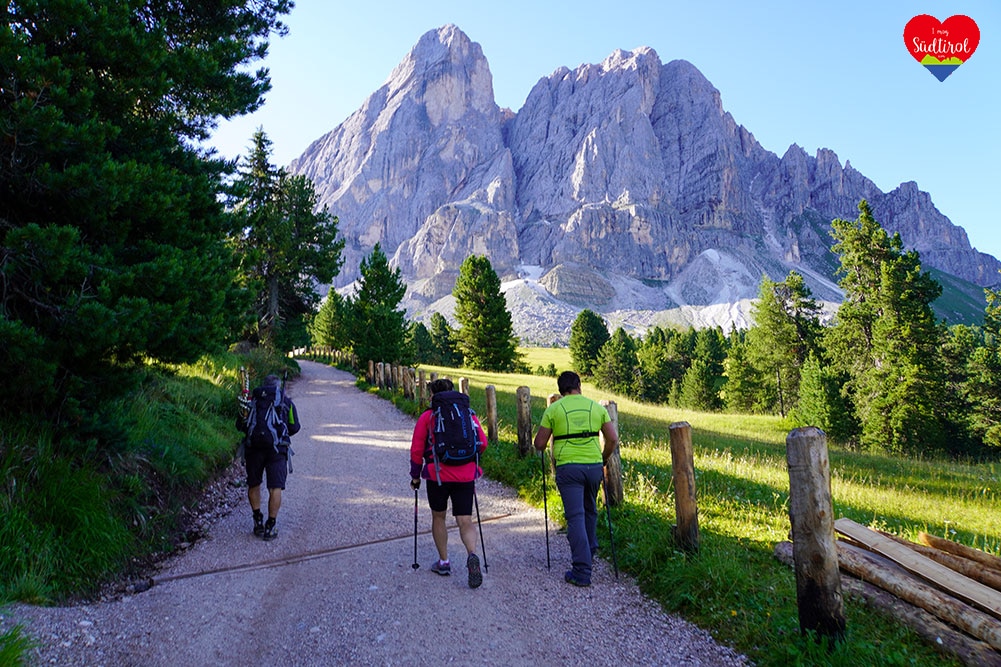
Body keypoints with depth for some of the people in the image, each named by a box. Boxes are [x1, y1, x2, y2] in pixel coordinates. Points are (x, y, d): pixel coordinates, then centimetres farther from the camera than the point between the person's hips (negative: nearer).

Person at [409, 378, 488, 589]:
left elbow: (416, 449, 1)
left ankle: (443, 562, 24)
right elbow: (483, 443, 4)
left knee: (438, 517, 18)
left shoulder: (427, 417, 1)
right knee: (465, 521, 5)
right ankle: (472, 555, -20)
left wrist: (415, 476, 13)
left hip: (437, 475, -1)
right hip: (466, 475, 2)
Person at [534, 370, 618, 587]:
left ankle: (582, 571, -4)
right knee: (590, 511, 24)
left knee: (575, 517, -2)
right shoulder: (597, 407, 7)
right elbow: (613, 440, 6)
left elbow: (539, 444, 1)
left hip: (568, 467, -3)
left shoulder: (553, 409, 0)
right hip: (594, 466, 3)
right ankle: (589, 552, 40)